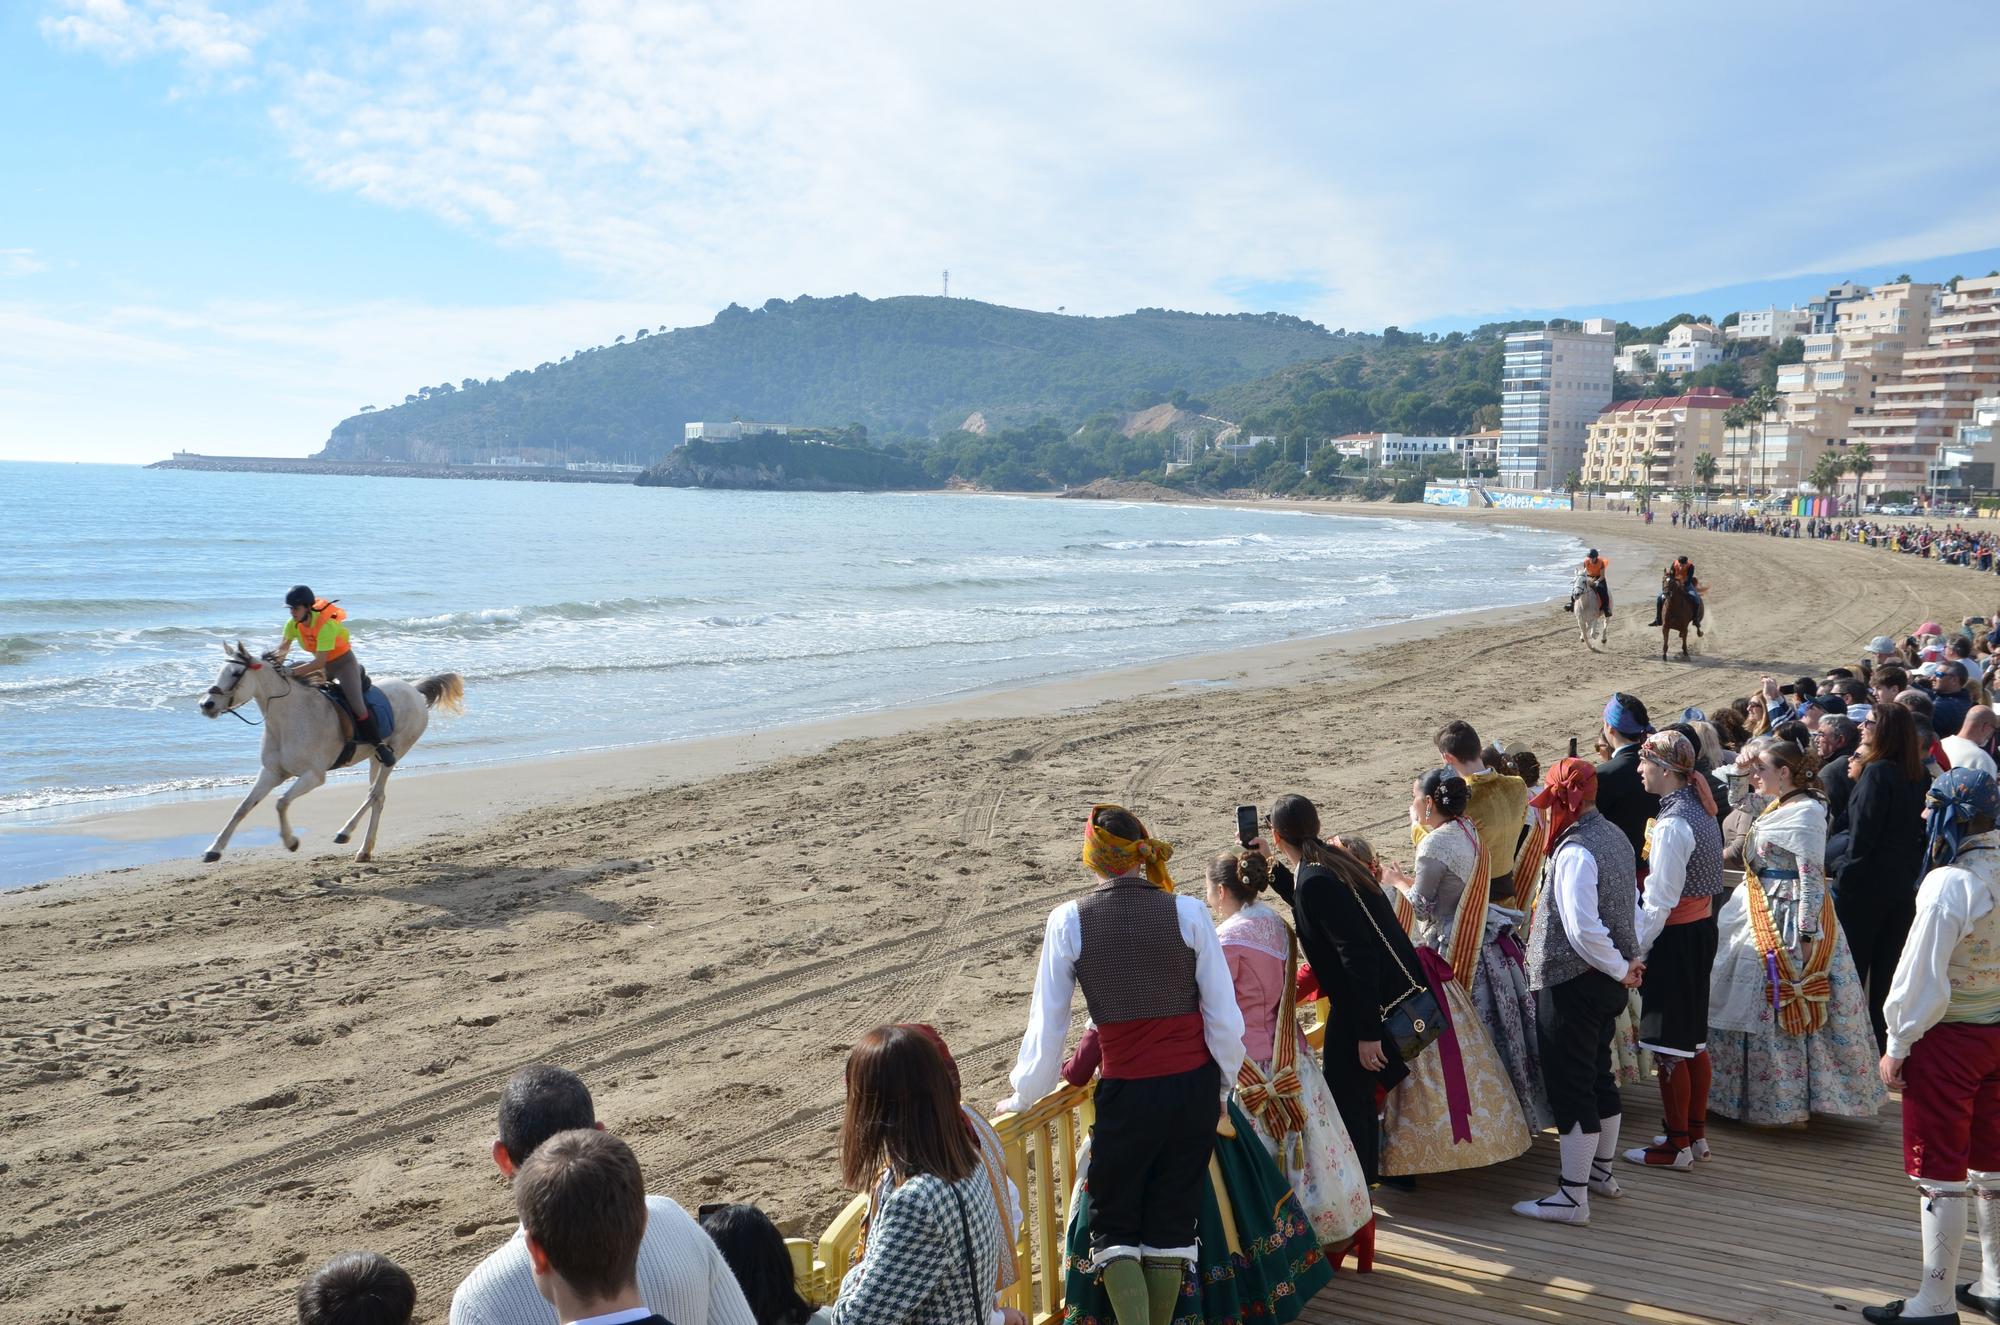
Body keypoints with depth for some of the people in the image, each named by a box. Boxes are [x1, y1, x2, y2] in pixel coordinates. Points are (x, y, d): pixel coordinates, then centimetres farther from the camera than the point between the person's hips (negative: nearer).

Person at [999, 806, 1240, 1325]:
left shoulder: (1068, 921, -8)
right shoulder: (1187, 912, -6)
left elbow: (1047, 1025, -4)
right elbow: (1225, 1015, -4)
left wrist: (1024, 1096, 9)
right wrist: (1224, 1083, 11)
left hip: (1127, 1093, -2)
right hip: (1195, 1086, 2)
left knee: (1114, 1225, 14)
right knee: (1173, 1221, 17)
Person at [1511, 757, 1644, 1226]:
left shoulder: (1575, 852, -23)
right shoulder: (1616, 837, 8)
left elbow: (1583, 931, -26)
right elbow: (1632, 905, 16)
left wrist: (1621, 969, -13)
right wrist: (1630, 961, 9)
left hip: (1572, 984, -9)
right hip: (1606, 982, 10)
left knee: (1570, 1085, -2)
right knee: (1598, 1074, 21)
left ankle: (1571, 1198, 3)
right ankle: (1602, 1171, 36)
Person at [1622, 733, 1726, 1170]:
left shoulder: (1672, 824, -22)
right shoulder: (1700, 809, 7)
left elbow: (1660, 902, -21)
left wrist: (1636, 952, -13)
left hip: (1675, 938, -10)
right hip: (1702, 927, 10)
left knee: (1668, 1045, 1)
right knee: (1693, 1037, 17)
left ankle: (1677, 1145, 10)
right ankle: (1696, 1133, 28)